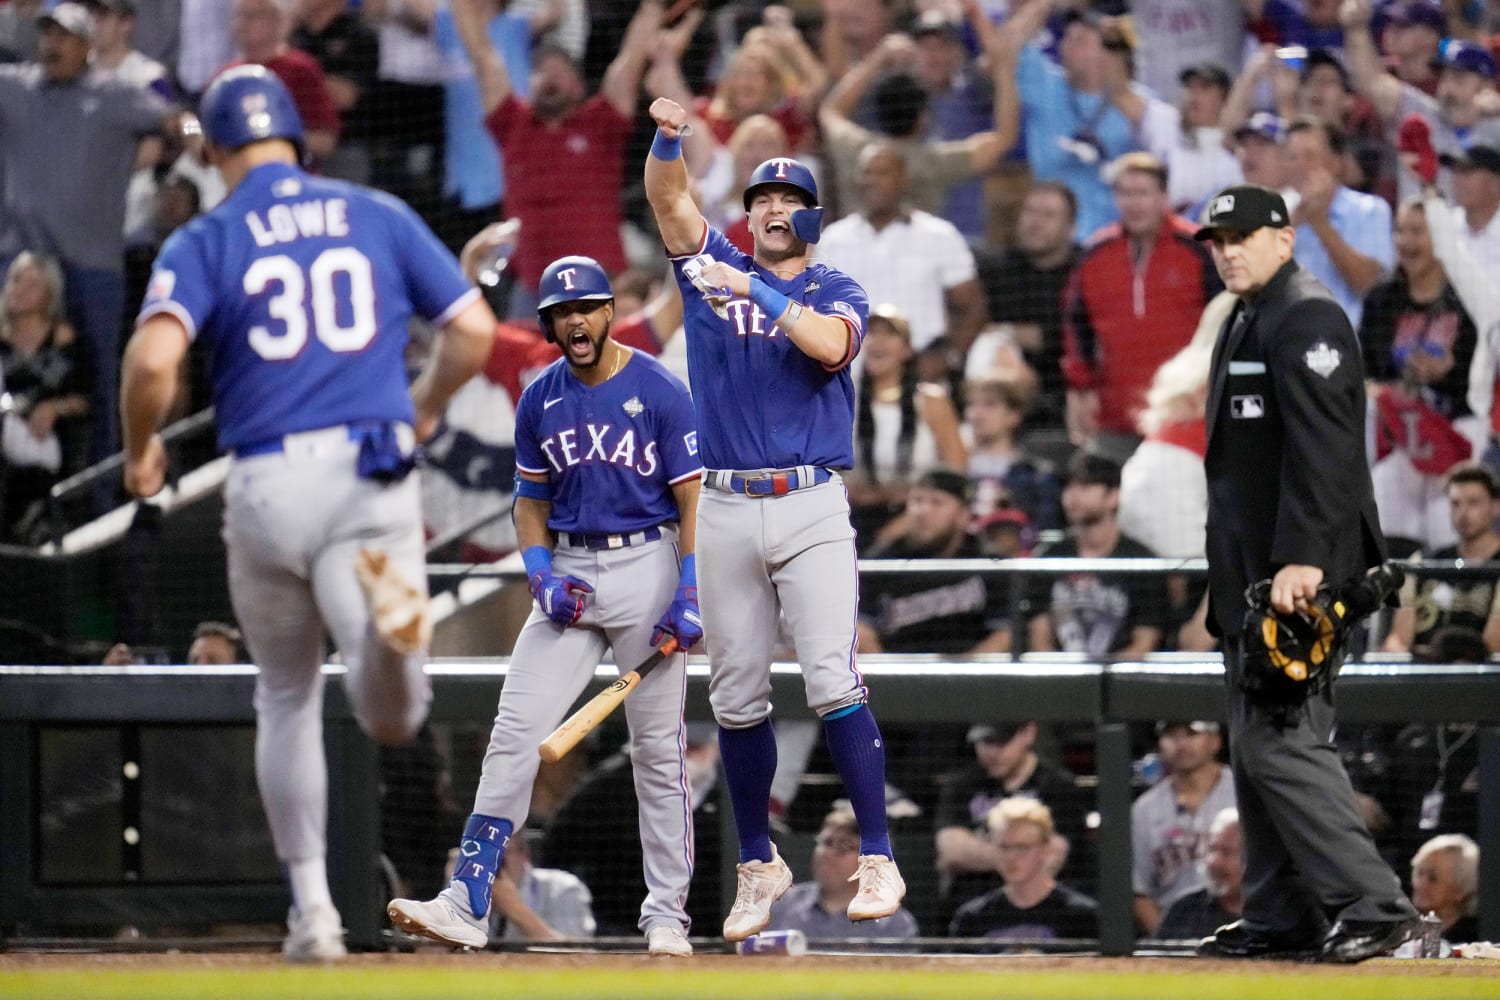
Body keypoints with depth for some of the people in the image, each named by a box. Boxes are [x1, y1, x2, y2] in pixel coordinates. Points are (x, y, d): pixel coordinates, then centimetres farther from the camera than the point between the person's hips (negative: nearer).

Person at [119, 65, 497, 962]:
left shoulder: (204, 242, 2)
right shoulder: (380, 217, 9)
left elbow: (153, 359, -14)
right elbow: (475, 328, 7)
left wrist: (140, 450, 5)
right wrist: (425, 408, 25)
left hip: (268, 484, 0)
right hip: (373, 477, 0)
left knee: (287, 699, 20)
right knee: (394, 719, -9)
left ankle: (313, 909, 16)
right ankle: (386, 602, -41)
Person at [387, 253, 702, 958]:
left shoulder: (659, 392, -7)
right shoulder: (540, 402, 6)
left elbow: (693, 498, -7)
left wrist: (691, 597, -16)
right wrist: (543, 580, -3)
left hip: (647, 565, -4)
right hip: (570, 575, 4)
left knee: (658, 747, 0)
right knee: (514, 733, -7)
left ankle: (667, 916, 9)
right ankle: (467, 905, -11)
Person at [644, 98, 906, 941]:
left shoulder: (837, 292, 7)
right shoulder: (715, 269, 13)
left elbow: (831, 344, -16)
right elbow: (670, 198, -2)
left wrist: (755, 291, -20)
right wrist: (668, 137, -20)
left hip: (811, 507, -3)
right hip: (727, 512, 3)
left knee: (833, 679, -14)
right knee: (737, 696, 5)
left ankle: (878, 860, -12)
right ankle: (759, 865, 16)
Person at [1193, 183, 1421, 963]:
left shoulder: (1307, 321, -12)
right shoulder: (1244, 324, 20)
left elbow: (1321, 451, -22)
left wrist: (1304, 558, -29)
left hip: (1301, 573, -10)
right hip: (1253, 575, 10)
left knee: (1280, 740, -15)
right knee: (1256, 743, 11)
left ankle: (1372, 905, -15)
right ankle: (1281, 918, 15)